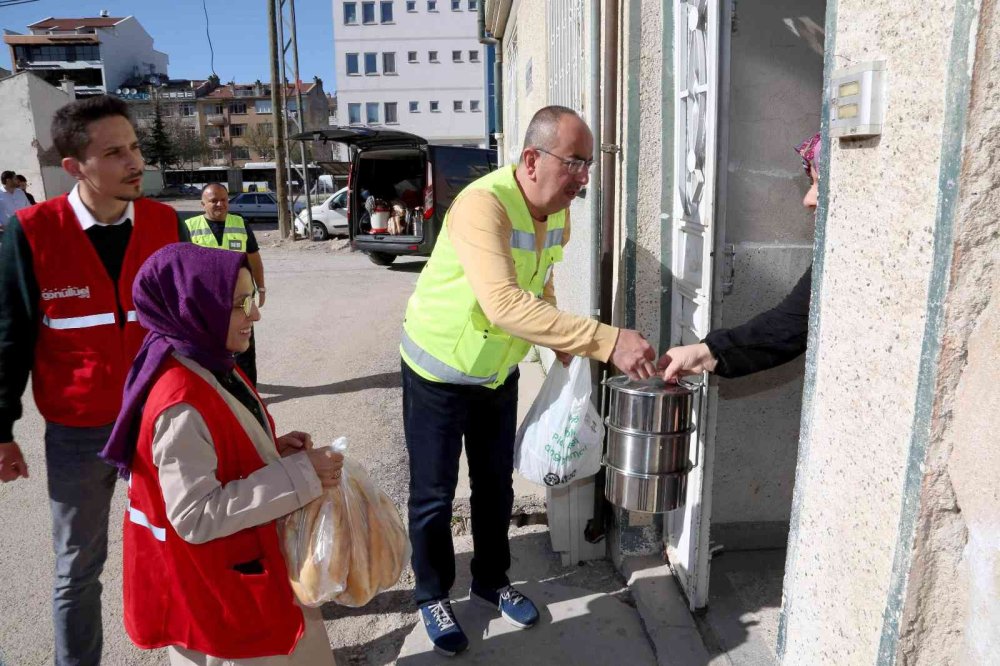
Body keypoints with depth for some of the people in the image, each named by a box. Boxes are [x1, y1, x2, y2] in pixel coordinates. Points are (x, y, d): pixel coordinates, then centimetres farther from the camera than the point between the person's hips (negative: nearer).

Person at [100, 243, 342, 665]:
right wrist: (299, 476, -29)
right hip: (216, 587, -9)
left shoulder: (212, 366, 0)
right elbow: (196, 517, -29)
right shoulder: (181, 404, -29)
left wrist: (274, 450, -5)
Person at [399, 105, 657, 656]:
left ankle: (491, 580, 39)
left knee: (496, 484, 18)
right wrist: (606, 341, -50)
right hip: (440, 371, -6)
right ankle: (432, 596, 30)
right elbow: (504, 304, -47)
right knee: (434, 494, 8)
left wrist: (564, 347, 1)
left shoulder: (559, 213, -6)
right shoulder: (483, 204, -32)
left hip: (499, 371, 7)